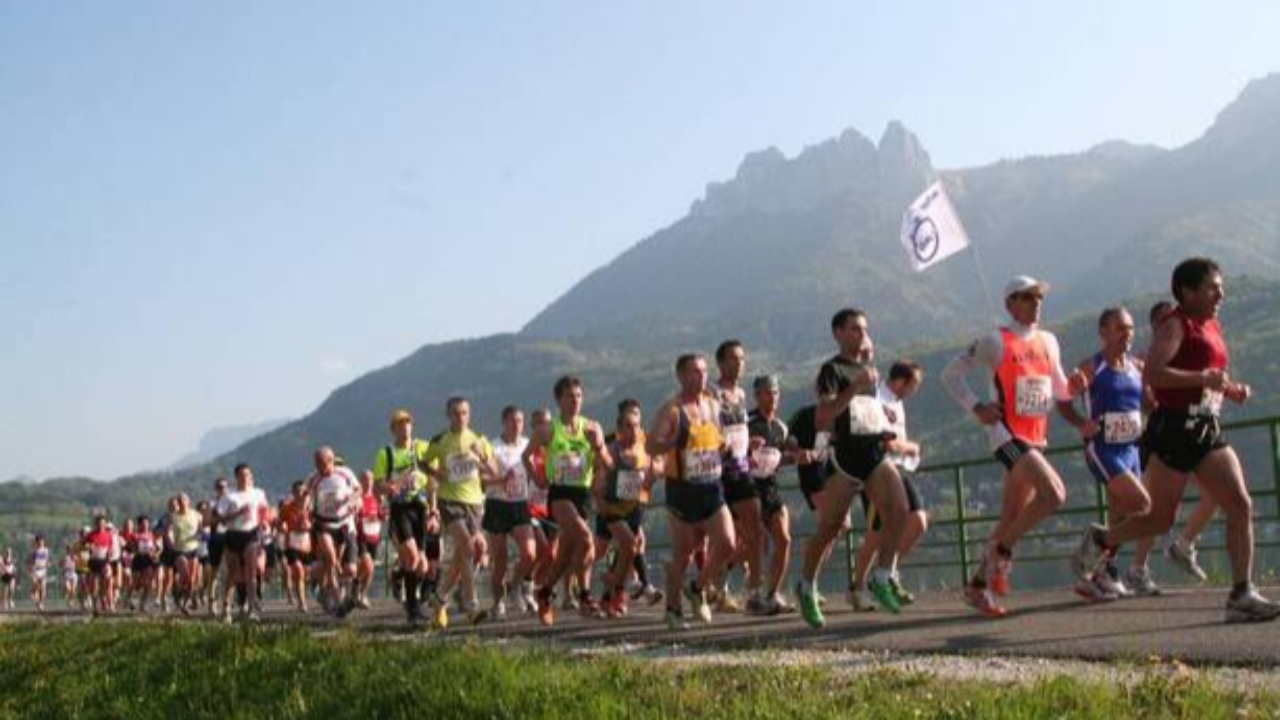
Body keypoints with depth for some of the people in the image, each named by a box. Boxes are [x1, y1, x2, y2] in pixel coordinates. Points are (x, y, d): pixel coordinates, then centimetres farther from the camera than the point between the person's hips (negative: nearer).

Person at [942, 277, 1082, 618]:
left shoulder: (1049, 341, 12)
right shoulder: (996, 341, -6)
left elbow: (1059, 390, 20)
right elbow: (951, 374, -4)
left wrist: (1073, 386, -3)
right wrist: (977, 408, -15)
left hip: (1036, 439, 7)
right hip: (1007, 434, -7)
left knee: (1012, 518, 7)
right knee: (1054, 494, -23)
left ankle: (979, 586, 16)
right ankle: (1001, 551, -6)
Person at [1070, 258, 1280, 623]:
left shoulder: (1212, 326, 16)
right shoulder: (1176, 325, -9)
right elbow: (1152, 374, -23)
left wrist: (1232, 389, 11)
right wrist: (1203, 378, -25)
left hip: (1208, 431, 8)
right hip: (1175, 428, -8)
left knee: (1241, 506, -4)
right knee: (1161, 519, 2)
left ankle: (1242, 595, -2)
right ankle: (1100, 540, 28)